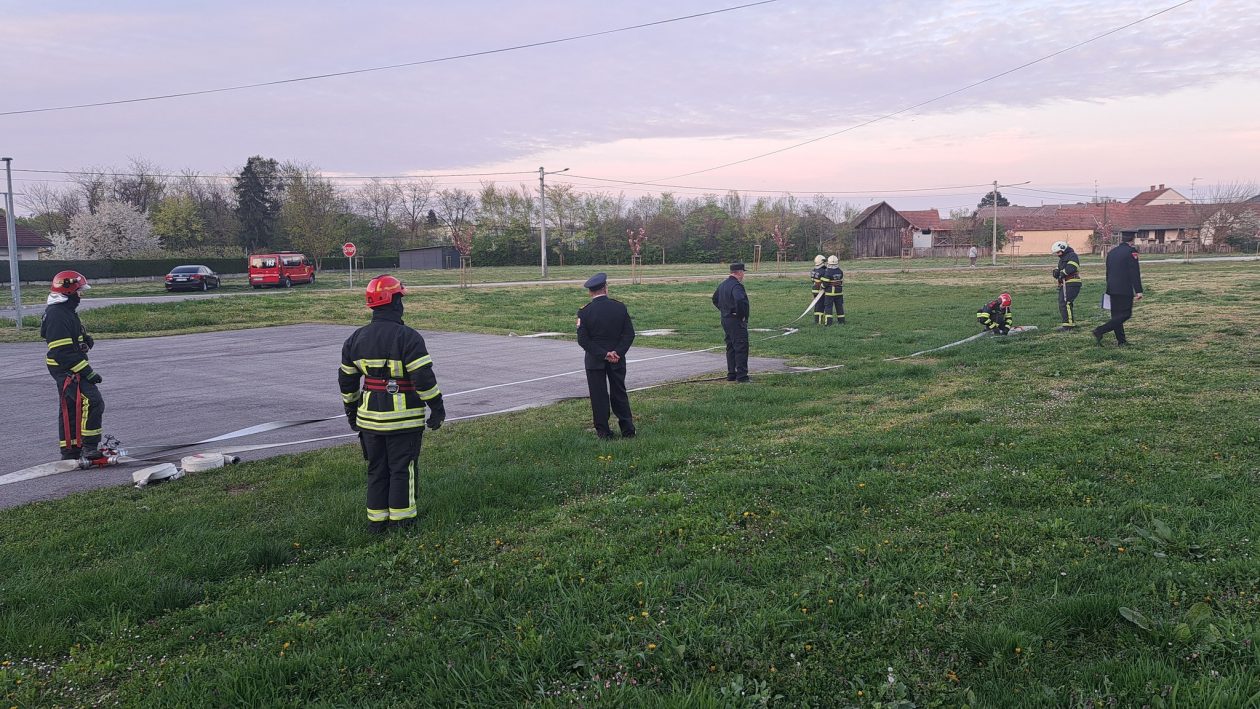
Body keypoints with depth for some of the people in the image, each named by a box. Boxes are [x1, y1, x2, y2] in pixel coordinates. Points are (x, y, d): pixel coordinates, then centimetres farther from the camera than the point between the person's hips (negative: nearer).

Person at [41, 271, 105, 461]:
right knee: (92, 402, -19)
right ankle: (89, 448, -17)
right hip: (66, 370, -11)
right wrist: (88, 372, -23)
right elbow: (63, 352, -26)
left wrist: (85, 339, 3)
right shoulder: (57, 316, -21)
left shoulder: (65, 311, 14)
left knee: (70, 408, 16)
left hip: (68, 370, 11)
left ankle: (70, 451, 26)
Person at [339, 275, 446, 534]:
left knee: (376, 469, 15)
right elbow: (424, 378, -17)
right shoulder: (408, 337, -15)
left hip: (370, 416, 6)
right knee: (402, 469, 5)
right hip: (404, 418, -5)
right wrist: (437, 408, -7)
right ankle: (401, 520, 10)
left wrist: (351, 411, 24)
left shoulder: (357, 338, 6)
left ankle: (377, 520, 20)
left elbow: (346, 379, 13)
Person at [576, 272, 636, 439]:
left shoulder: (584, 312, -10)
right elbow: (629, 334, -7)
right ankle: (628, 430, 17)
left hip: (595, 361, -2)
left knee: (599, 396, 7)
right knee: (619, 393, 14)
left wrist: (603, 355, -12)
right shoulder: (620, 307, -5)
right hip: (618, 360, 2)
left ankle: (603, 432, 10)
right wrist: (617, 353, -10)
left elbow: (583, 340, -13)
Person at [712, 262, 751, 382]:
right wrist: (741, 315, -21)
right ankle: (742, 376, -7)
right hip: (736, 322, -9)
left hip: (725, 319, 9)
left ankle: (731, 374, 20)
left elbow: (715, 299, 25)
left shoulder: (723, 284, 12)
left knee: (730, 347, 16)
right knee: (741, 348, -6)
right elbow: (740, 300, -34)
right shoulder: (736, 286, -18)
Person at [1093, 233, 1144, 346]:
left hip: (1112, 289, 8)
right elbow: (1135, 273, -14)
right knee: (1125, 314, -4)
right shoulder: (1131, 251, -9)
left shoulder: (1111, 252, 12)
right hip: (1125, 290, -7)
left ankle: (1121, 340, 15)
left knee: (1116, 314, 11)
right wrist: (1138, 291, -14)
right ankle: (1100, 331, -16)